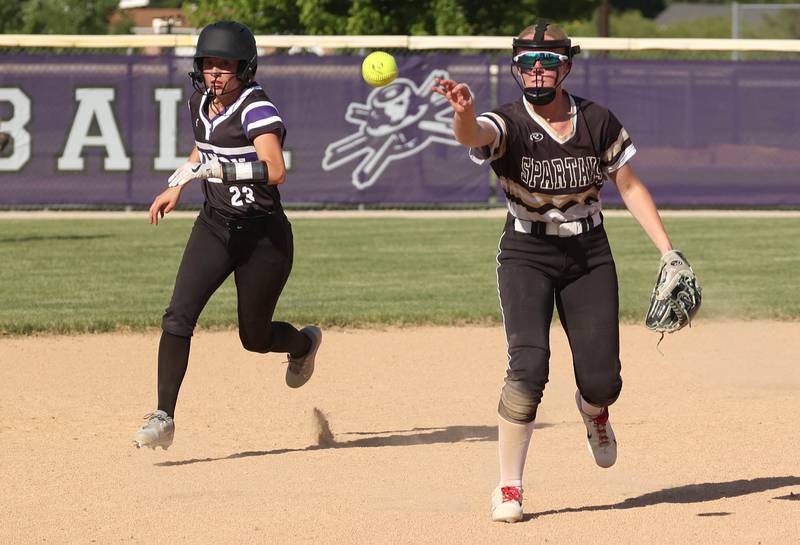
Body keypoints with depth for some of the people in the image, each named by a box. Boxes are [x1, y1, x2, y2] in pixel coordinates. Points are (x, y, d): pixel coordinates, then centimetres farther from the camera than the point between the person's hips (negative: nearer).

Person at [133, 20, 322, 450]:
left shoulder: (257, 109, -21)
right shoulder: (200, 104, 3)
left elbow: (275, 171, -36)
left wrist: (213, 169, -40)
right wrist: (178, 183, 17)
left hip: (264, 236, -5)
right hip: (213, 226, 5)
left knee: (255, 338, 10)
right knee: (178, 317, -16)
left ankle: (305, 343, 46)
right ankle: (164, 418, -16)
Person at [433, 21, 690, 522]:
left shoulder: (598, 122, -4)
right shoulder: (508, 124, -13)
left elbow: (630, 186, 6)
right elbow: (475, 135, -37)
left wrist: (668, 251, 1)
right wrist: (465, 113, -62)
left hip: (590, 256, 2)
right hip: (527, 257, -2)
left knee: (602, 382, -4)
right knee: (529, 365, -22)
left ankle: (592, 410, 37)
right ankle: (509, 489, -10)